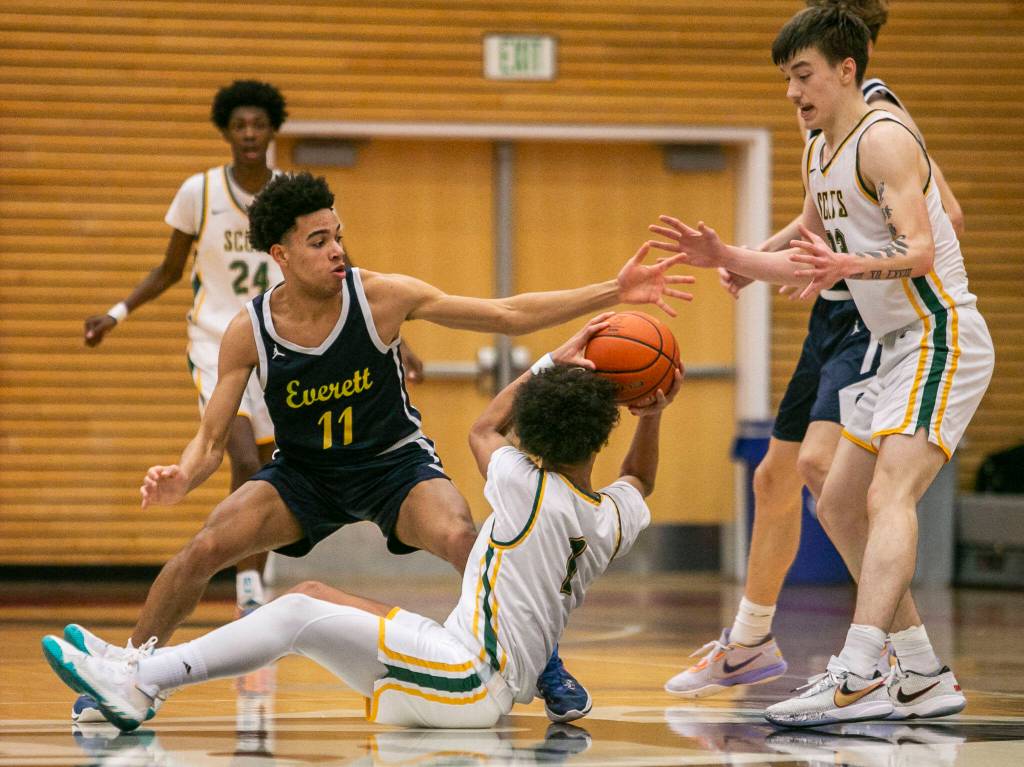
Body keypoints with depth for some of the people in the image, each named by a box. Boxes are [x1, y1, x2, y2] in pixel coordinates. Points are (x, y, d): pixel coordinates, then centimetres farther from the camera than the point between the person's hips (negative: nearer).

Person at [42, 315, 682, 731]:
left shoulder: (526, 489, -8)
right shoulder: (615, 519, 10)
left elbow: (483, 430, 15)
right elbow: (638, 479, 38)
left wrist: (552, 362, 20)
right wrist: (653, 414, 23)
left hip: (470, 681, -8)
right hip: (496, 685, 8)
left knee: (301, 613, -12)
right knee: (313, 599, 10)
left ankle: (142, 682, -15)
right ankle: (148, 667, 6)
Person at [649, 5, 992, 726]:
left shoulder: (885, 141, -16)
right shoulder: (819, 155, 14)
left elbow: (919, 251, -27)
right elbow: (811, 263, 25)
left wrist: (854, 266, -45)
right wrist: (725, 256, 14)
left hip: (944, 339, -11)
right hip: (899, 349, 11)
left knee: (889, 495, -25)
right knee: (839, 506, 12)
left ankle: (857, 679, -37)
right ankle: (924, 675, 16)